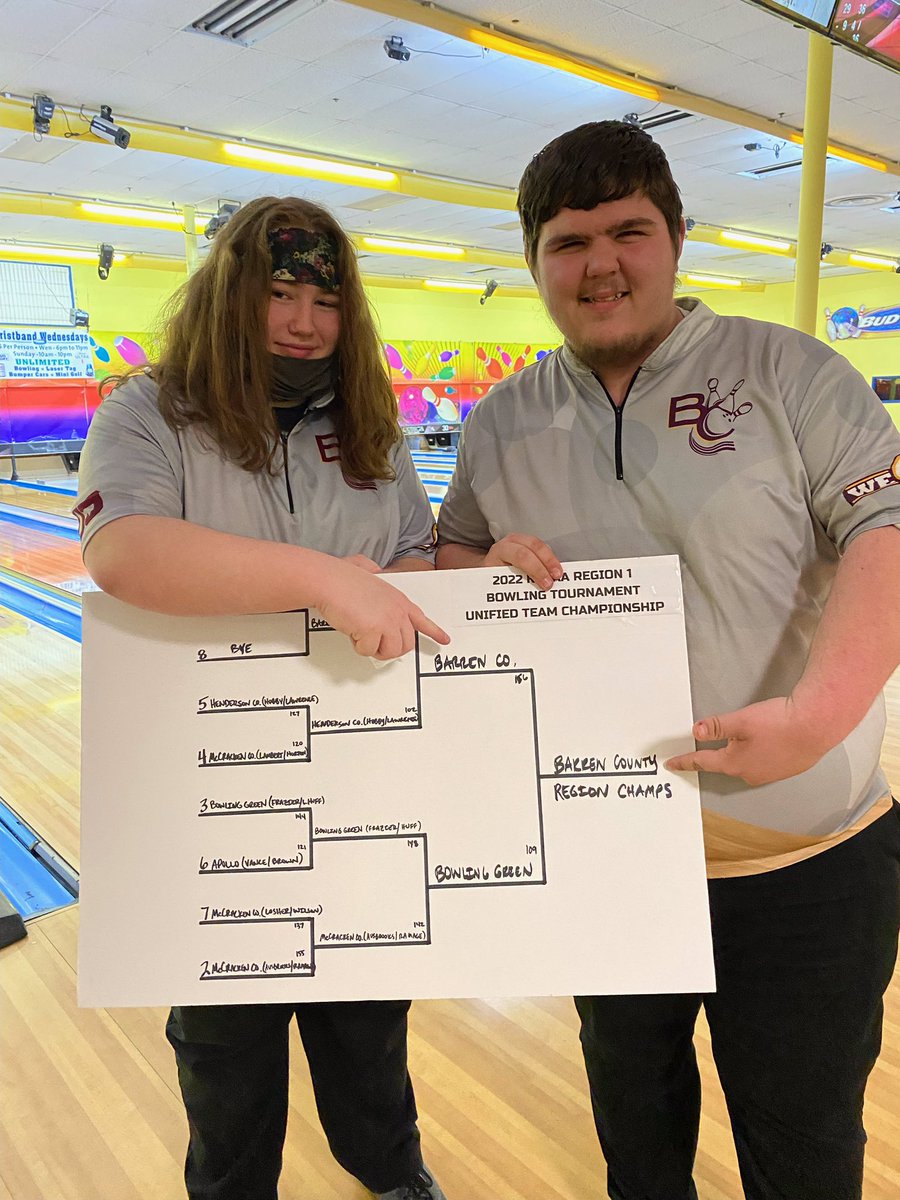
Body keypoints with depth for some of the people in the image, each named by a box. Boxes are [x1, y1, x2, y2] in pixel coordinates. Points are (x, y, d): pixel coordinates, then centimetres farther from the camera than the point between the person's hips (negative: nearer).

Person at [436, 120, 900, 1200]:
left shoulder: (783, 371, -7)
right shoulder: (501, 421, 3)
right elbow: (447, 558, 11)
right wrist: (489, 568, -13)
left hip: (804, 862, -2)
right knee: (631, 1094, 27)